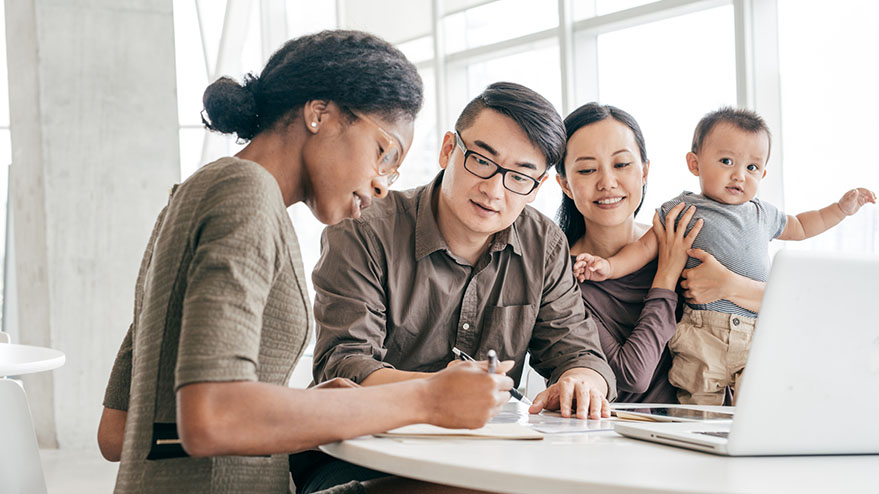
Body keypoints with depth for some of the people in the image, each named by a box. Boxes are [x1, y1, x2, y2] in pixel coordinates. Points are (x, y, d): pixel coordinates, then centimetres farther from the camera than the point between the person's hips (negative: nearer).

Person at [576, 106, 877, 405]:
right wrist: (609, 266, -12)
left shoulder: (762, 214, 19)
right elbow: (646, 247, 3)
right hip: (703, 336, -4)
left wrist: (842, 208, 32)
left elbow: (799, 227, 37)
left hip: (756, 336, 4)